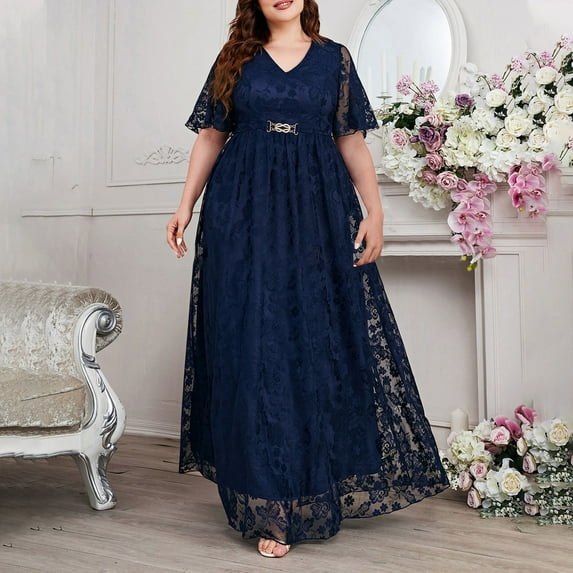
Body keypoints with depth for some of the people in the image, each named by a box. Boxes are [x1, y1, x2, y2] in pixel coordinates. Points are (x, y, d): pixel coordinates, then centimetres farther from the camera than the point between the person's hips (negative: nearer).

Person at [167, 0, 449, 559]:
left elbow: (352, 141, 8)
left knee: (319, 341, 1)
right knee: (252, 345, -3)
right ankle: (269, 508, 4)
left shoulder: (333, 58, 11)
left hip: (318, 213, 1)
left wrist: (374, 209, -2)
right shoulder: (236, 58, 11)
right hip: (244, 214, 0)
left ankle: (316, 486, 17)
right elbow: (210, 137, 10)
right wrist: (185, 205, 2)